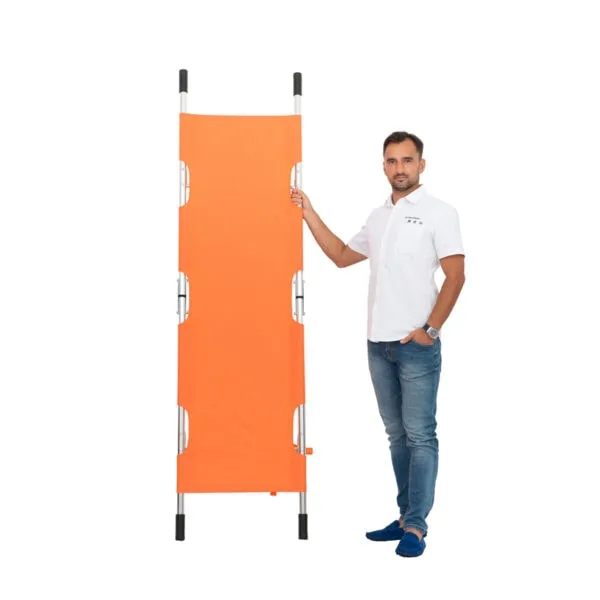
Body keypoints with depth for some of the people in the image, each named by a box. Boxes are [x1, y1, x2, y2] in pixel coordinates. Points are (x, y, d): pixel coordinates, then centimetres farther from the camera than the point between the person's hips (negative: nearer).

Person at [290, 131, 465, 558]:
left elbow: (455, 276, -9)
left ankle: (416, 526, 5)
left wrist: (430, 330, -14)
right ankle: (406, 517, 22)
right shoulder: (378, 216, 16)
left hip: (417, 345, -7)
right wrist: (309, 213, 19)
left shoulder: (439, 212, -4)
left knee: (420, 435, -3)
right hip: (379, 343, 7)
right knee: (396, 434, 12)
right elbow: (342, 256, 25)